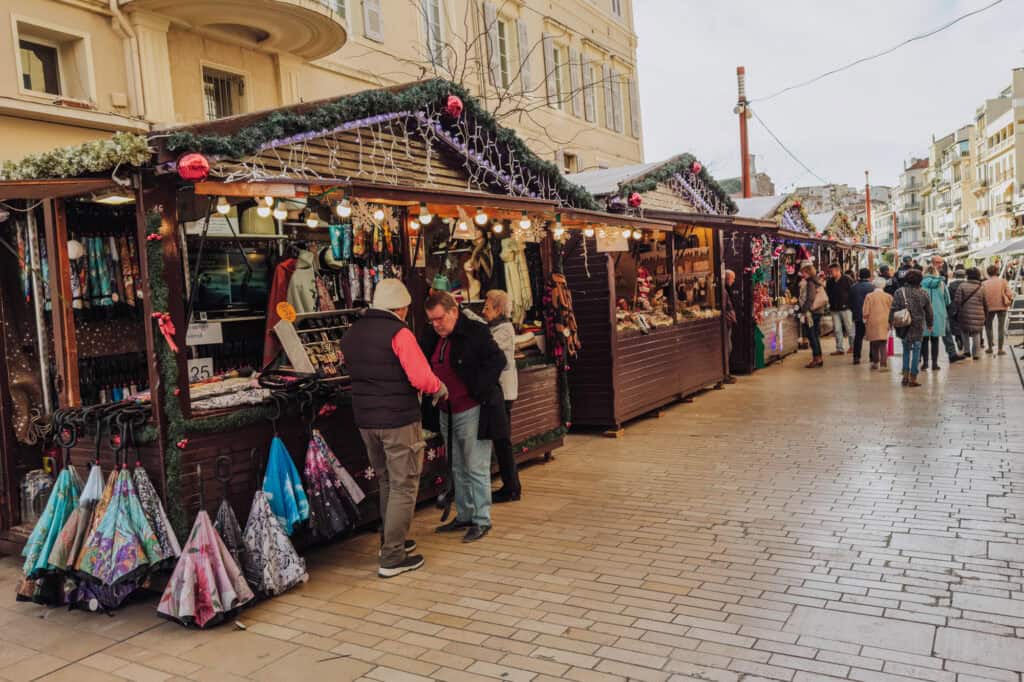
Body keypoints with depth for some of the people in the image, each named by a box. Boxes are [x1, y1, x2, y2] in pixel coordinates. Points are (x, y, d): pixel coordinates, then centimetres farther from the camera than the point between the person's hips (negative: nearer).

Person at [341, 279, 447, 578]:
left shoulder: (352, 333, 9)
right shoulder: (398, 332, -15)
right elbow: (422, 378, -21)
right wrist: (440, 388, -3)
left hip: (365, 419, 8)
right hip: (399, 420, -7)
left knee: (386, 482, 22)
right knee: (404, 487, 2)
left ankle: (389, 540, 32)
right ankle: (392, 558, 4)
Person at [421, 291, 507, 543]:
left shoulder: (475, 332, -14)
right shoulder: (431, 336, 7)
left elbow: (497, 360, -17)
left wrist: (477, 390, -20)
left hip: (473, 411, -7)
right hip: (447, 412, 7)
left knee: (476, 468, -1)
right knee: (458, 468, 15)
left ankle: (481, 520, 9)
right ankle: (464, 517, 26)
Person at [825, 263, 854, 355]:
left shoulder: (847, 280, -5)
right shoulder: (829, 282, 10)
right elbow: (828, 294, 15)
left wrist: (850, 304, -10)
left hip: (846, 308, -5)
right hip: (835, 309, 5)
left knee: (849, 328, 3)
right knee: (837, 330, 5)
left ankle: (853, 346, 16)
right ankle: (840, 349, 10)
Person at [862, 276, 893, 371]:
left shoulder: (869, 296, -4)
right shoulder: (889, 296, 0)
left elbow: (865, 312, -5)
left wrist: (866, 320, 11)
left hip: (872, 323, -1)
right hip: (885, 323, 1)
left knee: (874, 344, 12)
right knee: (883, 345, 0)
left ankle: (875, 362, 21)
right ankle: (883, 364, -8)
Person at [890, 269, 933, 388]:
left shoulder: (899, 292, -2)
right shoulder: (923, 294, -1)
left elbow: (893, 309, -6)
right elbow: (929, 312, 8)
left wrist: (891, 322, 0)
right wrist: (929, 324, 21)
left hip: (903, 327, 1)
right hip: (918, 327, -1)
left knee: (906, 349, 16)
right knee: (916, 350, 4)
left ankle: (905, 375, 10)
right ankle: (912, 378, 4)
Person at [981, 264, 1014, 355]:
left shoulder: (984, 284, -3)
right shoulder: (1003, 281, -3)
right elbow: (1009, 294, -8)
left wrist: (984, 308, 6)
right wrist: (1010, 301, 10)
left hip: (989, 307, 0)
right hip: (1002, 307, 0)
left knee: (988, 326, 17)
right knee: (1001, 327, 7)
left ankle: (990, 347, 18)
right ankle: (1000, 349, 6)